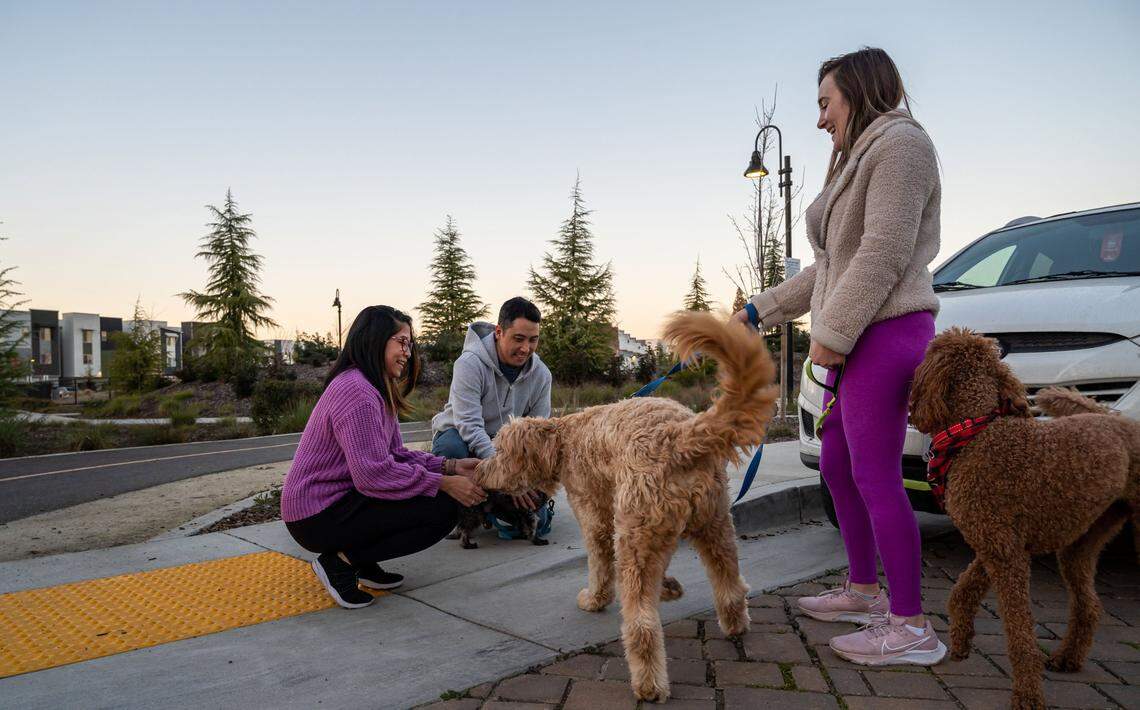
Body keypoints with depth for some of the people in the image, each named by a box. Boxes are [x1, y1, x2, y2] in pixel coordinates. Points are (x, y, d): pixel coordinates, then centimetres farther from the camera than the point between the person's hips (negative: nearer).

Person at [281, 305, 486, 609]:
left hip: (337, 498, 10)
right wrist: (444, 483, -22)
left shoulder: (379, 391, 13)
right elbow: (373, 473, -27)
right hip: (318, 517, -10)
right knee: (442, 511, -16)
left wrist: (452, 466, -4)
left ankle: (362, 562, 9)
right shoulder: (356, 391, -21)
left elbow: (395, 455, 8)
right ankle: (342, 561, -7)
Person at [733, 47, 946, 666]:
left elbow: (885, 252, -18)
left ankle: (911, 627, 0)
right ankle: (863, 591, 25)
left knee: (875, 476, -9)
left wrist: (833, 331, -20)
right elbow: (830, 267, 24)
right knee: (836, 465, 13)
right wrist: (761, 310, 23)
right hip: (855, 337, 10)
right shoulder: (860, 159, 26)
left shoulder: (900, 141, -4)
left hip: (885, 333, -10)